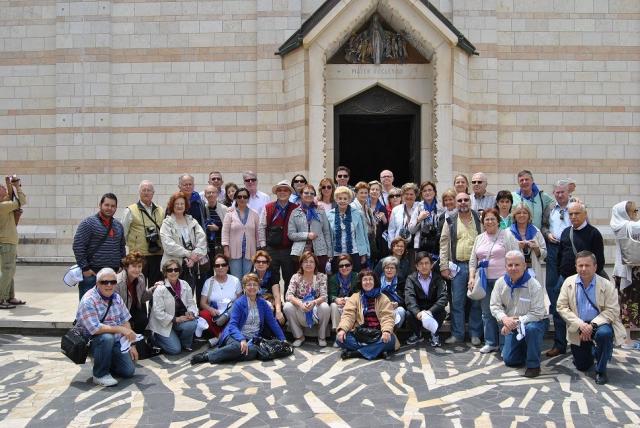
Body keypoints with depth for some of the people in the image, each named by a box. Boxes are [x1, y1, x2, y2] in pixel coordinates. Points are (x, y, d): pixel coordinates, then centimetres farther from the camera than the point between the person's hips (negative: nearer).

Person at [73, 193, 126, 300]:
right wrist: (85, 268, -13)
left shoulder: (118, 225, 15)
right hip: (91, 274, -6)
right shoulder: (88, 223, -6)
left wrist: (121, 266, 13)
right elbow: (78, 246, -11)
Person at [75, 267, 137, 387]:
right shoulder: (88, 301, -20)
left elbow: (125, 321, 6)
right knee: (107, 338, -38)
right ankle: (100, 375, -17)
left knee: (129, 371, -8)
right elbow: (95, 329, -28)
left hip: (116, 341, 6)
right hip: (93, 341, -6)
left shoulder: (116, 297, 3)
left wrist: (132, 344, 0)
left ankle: (103, 361, 21)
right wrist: (120, 329, -27)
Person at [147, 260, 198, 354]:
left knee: (193, 323, -28)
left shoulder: (185, 285, -1)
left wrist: (191, 313, -20)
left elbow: (191, 303, 2)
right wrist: (176, 319, -22)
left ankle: (185, 344, 3)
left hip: (180, 320, 4)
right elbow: (158, 313, -20)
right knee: (175, 349, -16)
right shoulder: (160, 289, -17)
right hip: (163, 324, -4)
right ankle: (155, 338, 14)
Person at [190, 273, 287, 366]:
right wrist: (242, 339, -27)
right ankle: (207, 355, -21)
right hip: (236, 336, -3)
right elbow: (232, 325, -11)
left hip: (252, 339, 3)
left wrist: (282, 339, 8)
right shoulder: (239, 303, -2)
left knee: (253, 352, -35)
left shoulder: (262, 303, 11)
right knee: (238, 346, -40)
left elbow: (272, 322, 15)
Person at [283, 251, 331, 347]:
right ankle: (299, 336, -5)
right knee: (287, 306, -27)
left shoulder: (321, 277, -2)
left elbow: (324, 296, -13)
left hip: (316, 311, -1)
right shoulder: (296, 277, -1)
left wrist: (314, 302, -35)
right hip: (300, 312, 1)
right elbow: (288, 295, -13)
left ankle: (322, 337, -5)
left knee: (325, 307, -32)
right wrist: (300, 303, -34)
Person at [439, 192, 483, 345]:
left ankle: (475, 334, 14)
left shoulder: (479, 219, 4)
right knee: (457, 301, 3)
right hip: (458, 266, 0)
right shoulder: (450, 221, 5)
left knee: (477, 301, 5)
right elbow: (444, 244, 4)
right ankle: (457, 334, 13)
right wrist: (444, 267, -1)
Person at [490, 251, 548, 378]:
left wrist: (517, 321, -31)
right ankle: (525, 348, 35)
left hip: (535, 321, -4)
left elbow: (537, 313, -25)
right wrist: (504, 319, -27)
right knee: (509, 360, 2)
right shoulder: (500, 283, -8)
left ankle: (533, 365, -19)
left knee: (531, 329, -40)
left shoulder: (534, 285, -22)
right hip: (511, 325, 5)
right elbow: (495, 306, -7)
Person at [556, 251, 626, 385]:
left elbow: (612, 311, -14)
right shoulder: (569, 282, -5)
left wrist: (592, 325, -27)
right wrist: (580, 324, -20)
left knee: (604, 333, -38)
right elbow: (561, 307, -7)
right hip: (578, 328, 2)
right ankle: (591, 352, 46)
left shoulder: (606, 285, -10)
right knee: (582, 367, 7)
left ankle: (601, 371, -15)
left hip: (599, 324, -2)